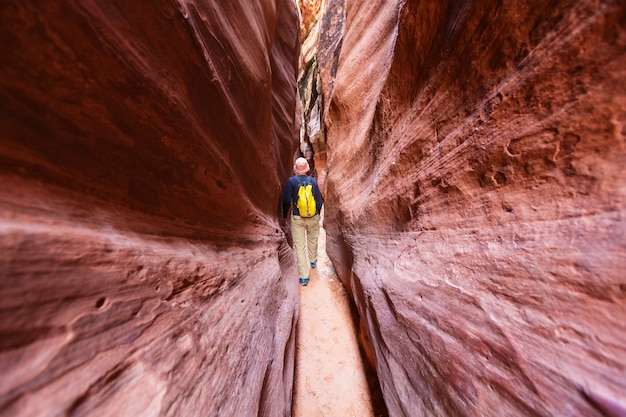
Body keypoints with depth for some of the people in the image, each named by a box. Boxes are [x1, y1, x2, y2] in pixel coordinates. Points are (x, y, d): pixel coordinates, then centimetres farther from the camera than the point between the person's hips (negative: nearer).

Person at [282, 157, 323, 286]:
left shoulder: (291, 181, -6)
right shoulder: (313, 180, -2)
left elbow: (286, 201, -8)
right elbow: (319, 200, 0)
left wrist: (284, 216, 6)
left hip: (297, 218, -2)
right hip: (313, 217, 2)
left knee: (299, 246, 6)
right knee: (312, 240, 26)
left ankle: (303, 277, 12)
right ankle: (313, 261, 49)